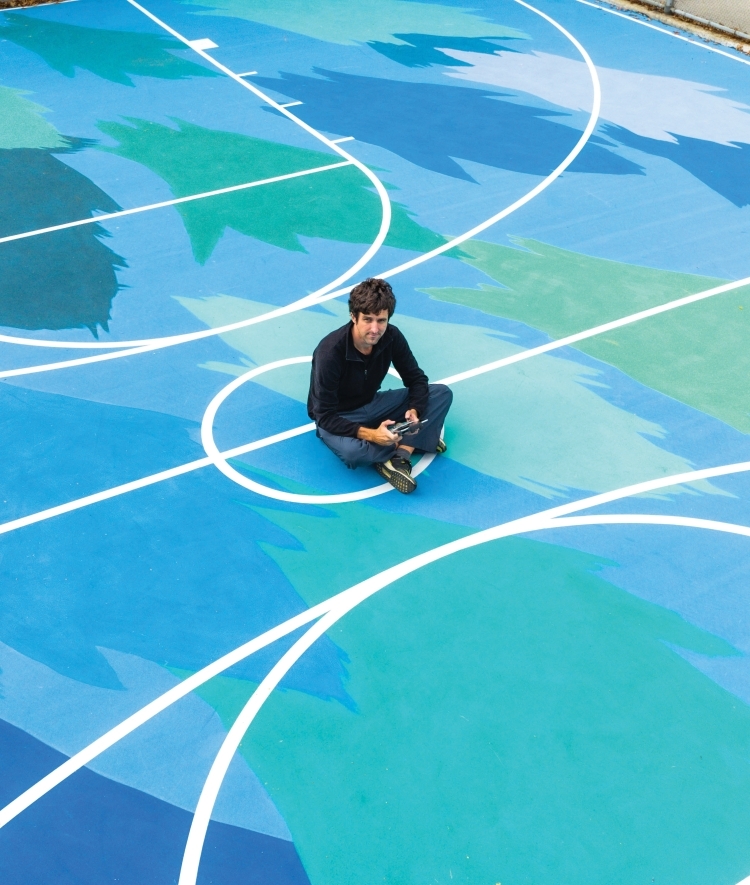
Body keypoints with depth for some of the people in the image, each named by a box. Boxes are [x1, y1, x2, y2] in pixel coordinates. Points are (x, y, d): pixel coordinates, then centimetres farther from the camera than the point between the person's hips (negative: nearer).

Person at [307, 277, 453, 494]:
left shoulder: (391, 337, -16)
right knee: (352, 451, -40)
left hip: (372, 404, 5)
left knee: (442, 393, -10)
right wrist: (369, 434, -40)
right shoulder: (330, 352, -31)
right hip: (337, 419, -5)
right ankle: (409, 443, -9)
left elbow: (416, 379, -5)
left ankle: (397, 458, -21)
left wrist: (414, 411, -26)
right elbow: (325, 417, -28)